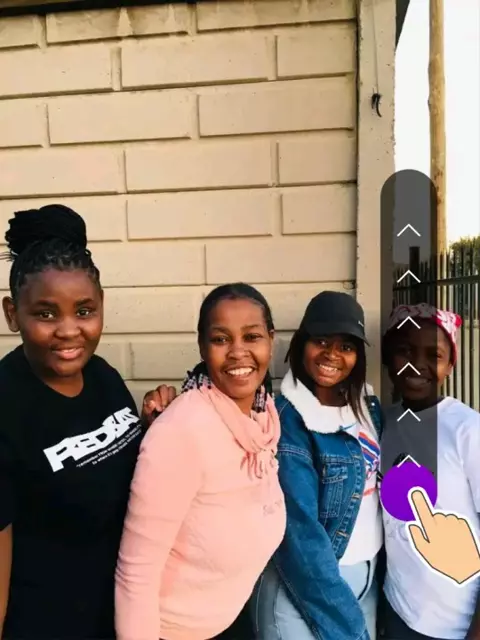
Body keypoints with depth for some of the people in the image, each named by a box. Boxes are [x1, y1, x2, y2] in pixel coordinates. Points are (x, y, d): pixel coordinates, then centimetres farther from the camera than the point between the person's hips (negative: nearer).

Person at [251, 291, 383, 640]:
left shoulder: (370, 407, 0)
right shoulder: (287, 421, -20)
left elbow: (386, 487, 7)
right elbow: (300, 530, -21)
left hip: (369, 575, 6)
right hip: (305, 587, -6)